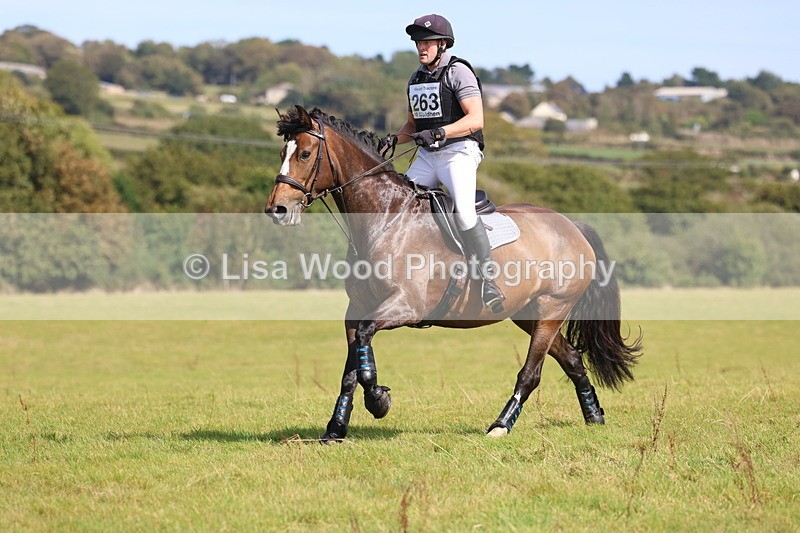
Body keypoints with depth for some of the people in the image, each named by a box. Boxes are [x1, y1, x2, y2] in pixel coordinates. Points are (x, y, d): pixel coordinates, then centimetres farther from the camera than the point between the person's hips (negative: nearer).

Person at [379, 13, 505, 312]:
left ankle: (488, 279, -21)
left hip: (459, 151, -8)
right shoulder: (416, 79, 16)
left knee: (463, 212, -28)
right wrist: (394, 139, 4)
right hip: (427, 156, 8)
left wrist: (438, 133, -28)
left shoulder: (458, 72, -8)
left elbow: (476, 119, -17)